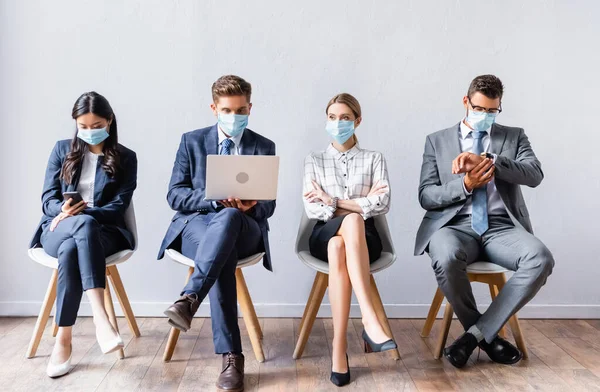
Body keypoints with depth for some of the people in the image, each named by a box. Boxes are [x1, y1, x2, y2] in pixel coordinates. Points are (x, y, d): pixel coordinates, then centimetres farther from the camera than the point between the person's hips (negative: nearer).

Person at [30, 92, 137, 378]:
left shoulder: (125, 158, 6)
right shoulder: (62, 150, 12)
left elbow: (118, 207, -3)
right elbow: (47, 199, 5)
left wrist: (81, 211, -20)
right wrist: (65, 210, -19)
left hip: (102, 232, 0)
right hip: (58, 228, 1)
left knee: (71, 250, -37)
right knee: (84, 224, -38)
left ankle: (64, 339, -35)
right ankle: (100, 318, -46)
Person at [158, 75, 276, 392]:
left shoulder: (264, 147, 11)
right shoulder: (192, 141, 10)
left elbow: (268, 205, 6)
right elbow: (175, 195, 1)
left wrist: (251, 206, -20)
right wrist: (216, 199, -18)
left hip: (243, 228, 0)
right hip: (196, 225, 0)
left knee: (228, 217, -38)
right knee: (223, 254, -36)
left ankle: (188, 300, -47)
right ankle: (231, 355, -36)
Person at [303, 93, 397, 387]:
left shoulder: (374, 159, 11)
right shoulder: (314, 161, 13)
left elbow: (382, 204, -5)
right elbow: (312, 209, -1)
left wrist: (333, 202, -9)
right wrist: (358, 205, -8)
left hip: (364, 236, 0)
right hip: (325, 235, 0)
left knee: (339, 247, -37)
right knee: (352, 221, -37)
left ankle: (339, 348, -40)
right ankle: (370, 320, -42)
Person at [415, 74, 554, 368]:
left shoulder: (514, 136, 17)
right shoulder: (437, 141, 14)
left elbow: (535, 175, -4)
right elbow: (426, 196, 5)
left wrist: (488, 161, -18)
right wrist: (465, 185, -13)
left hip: (501, 226, 2)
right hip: (454, 224, -1)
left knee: (541, 258, -30)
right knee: (447, 258, -36)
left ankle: (477, 333, -16)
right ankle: (488, 336, -9)